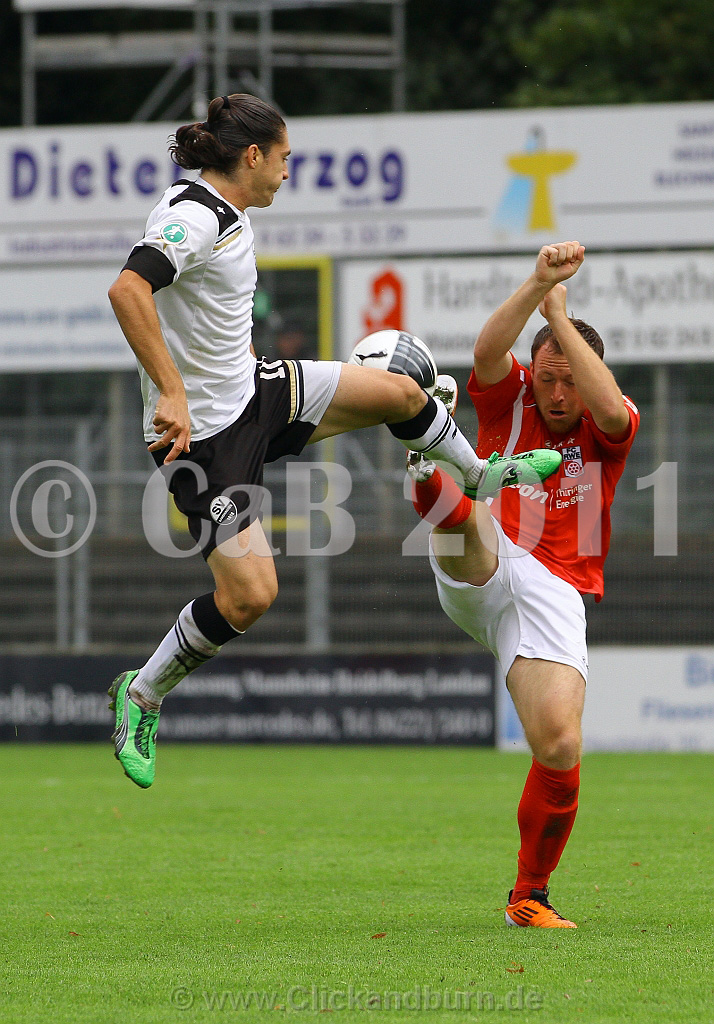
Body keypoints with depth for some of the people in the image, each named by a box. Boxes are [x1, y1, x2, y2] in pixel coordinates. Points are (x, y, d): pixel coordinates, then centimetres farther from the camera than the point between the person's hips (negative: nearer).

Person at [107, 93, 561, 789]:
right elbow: (127, 290, -38)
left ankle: (481, 475, 41)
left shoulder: (226, 213, 9)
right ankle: (141, 695, 6)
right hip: (202, 430, -9)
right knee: (250, 594, -14)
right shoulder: (192, 216, -22)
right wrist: (172, 392, -40)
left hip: (252, 391, 10)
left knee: (402, 393, 12)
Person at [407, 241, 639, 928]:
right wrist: (538, 285, -26)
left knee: (560, 747, -15)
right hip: (480, 578, 0)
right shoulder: (509, 403, 12)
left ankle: (529, 896, 2)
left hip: (553, 594, 0)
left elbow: (611, 408, -15)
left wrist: (560, 314, -12)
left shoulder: (606, 431, 11)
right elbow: (489, 352, -11)